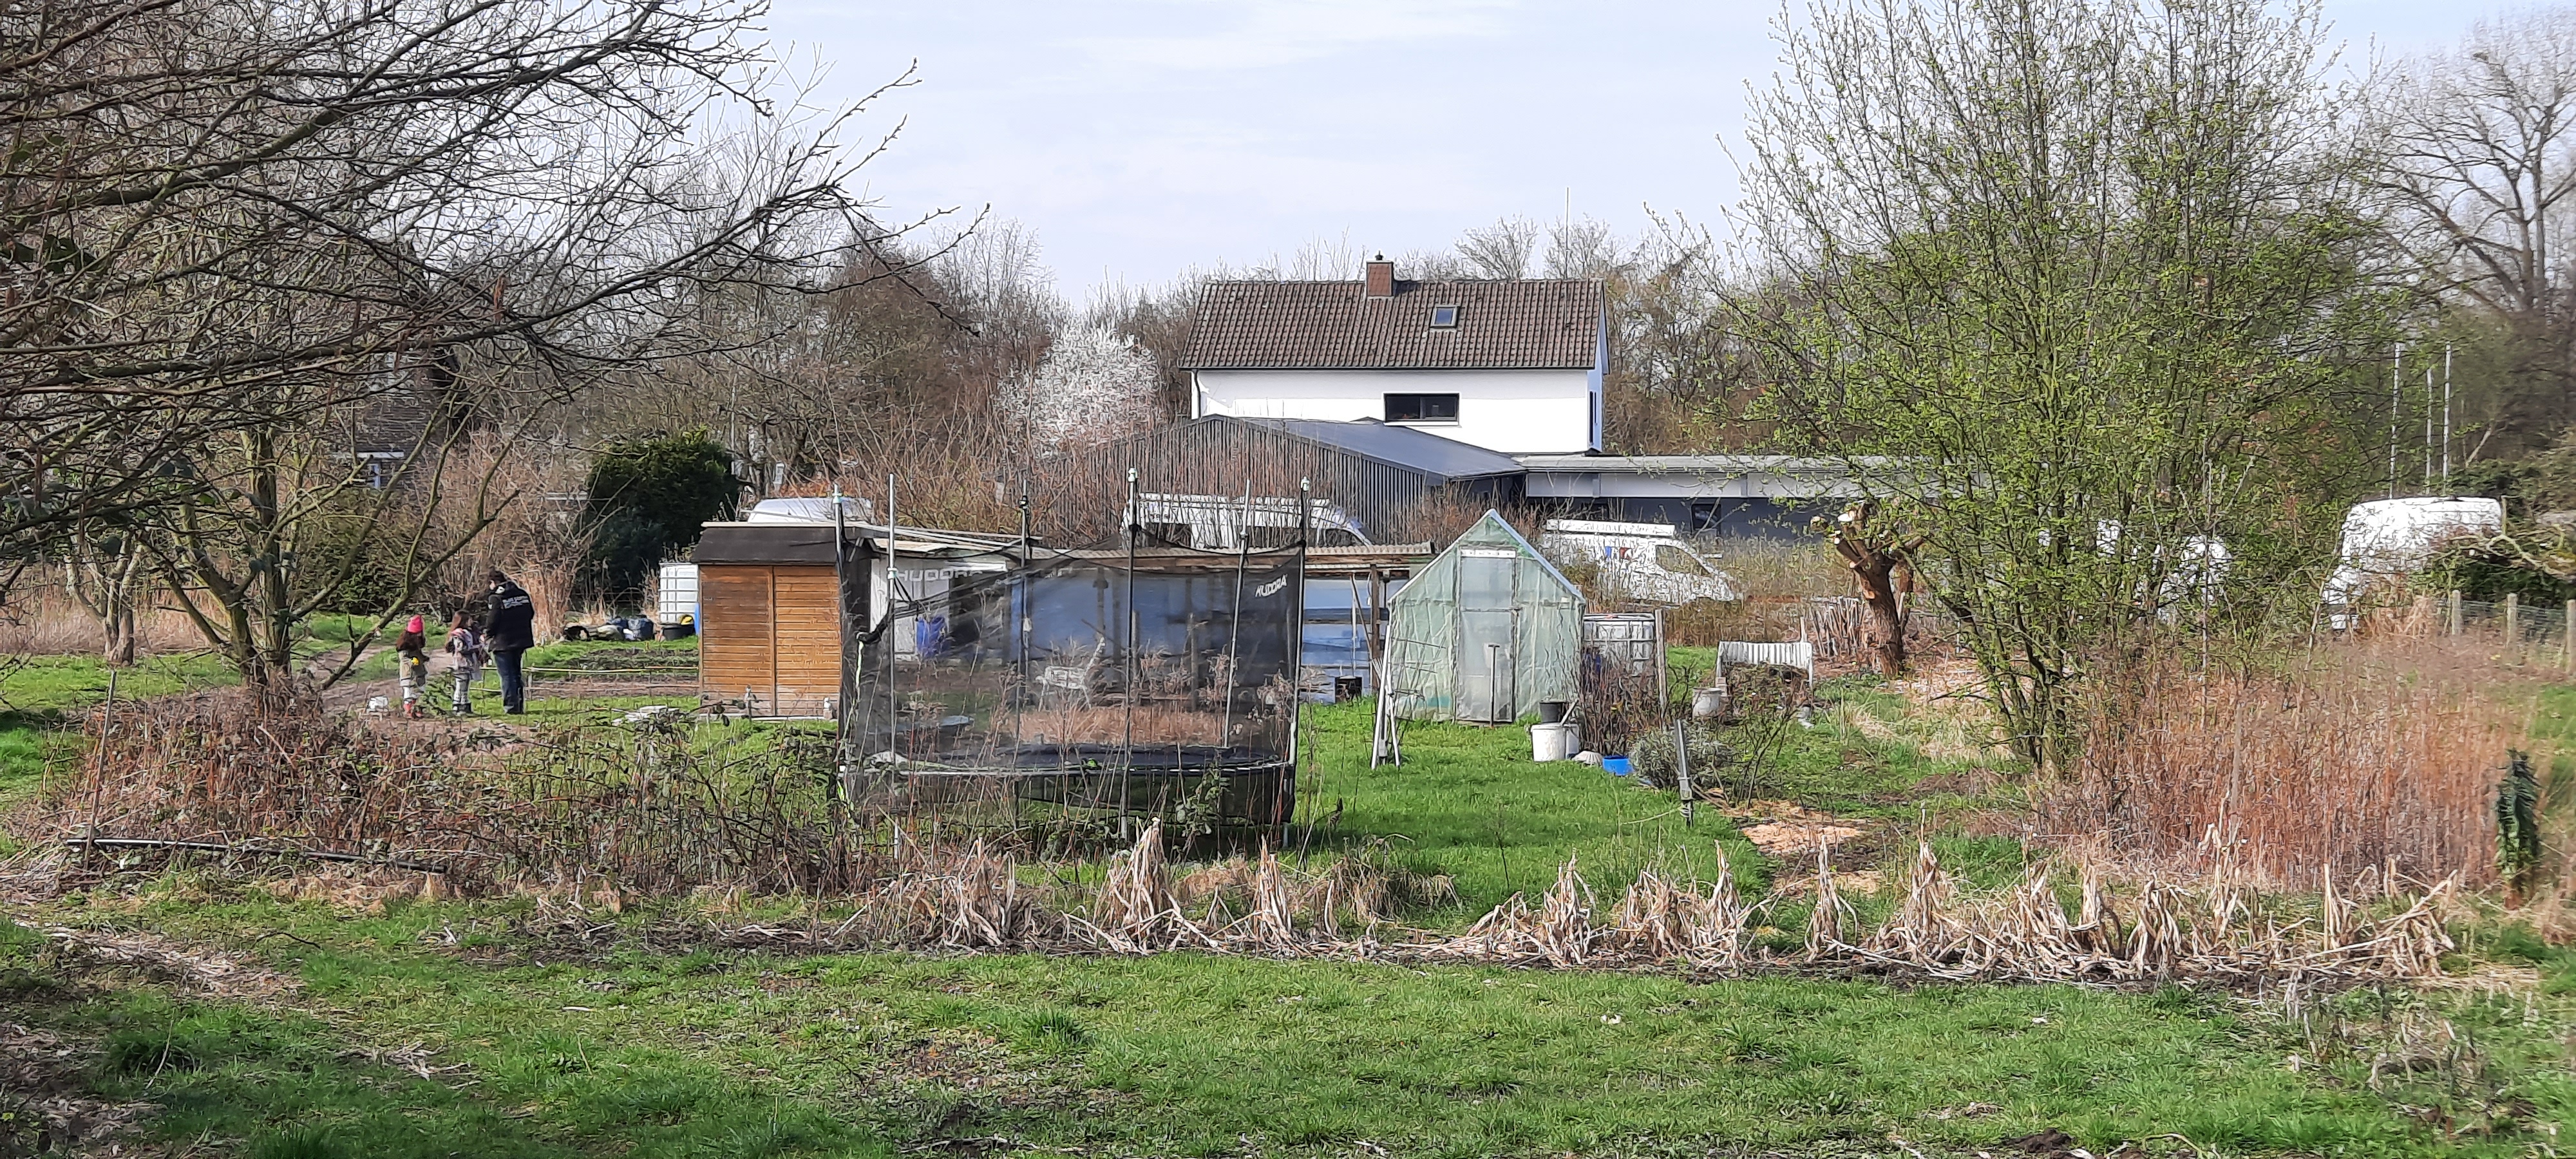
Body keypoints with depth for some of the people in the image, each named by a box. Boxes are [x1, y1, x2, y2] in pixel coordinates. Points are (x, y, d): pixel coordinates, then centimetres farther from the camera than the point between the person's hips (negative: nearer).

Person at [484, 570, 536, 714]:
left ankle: (511, 706, -1)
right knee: (516, 673, 17)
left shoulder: (497, 598, -16)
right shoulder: (522, 593, 4)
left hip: (503, 642, -7)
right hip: (521, 641, 7)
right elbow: (530, 614, 11)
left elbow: (492, 621, -16)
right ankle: (520, 705, 19)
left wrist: (487, 636, 2)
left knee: (507, 675, 0)